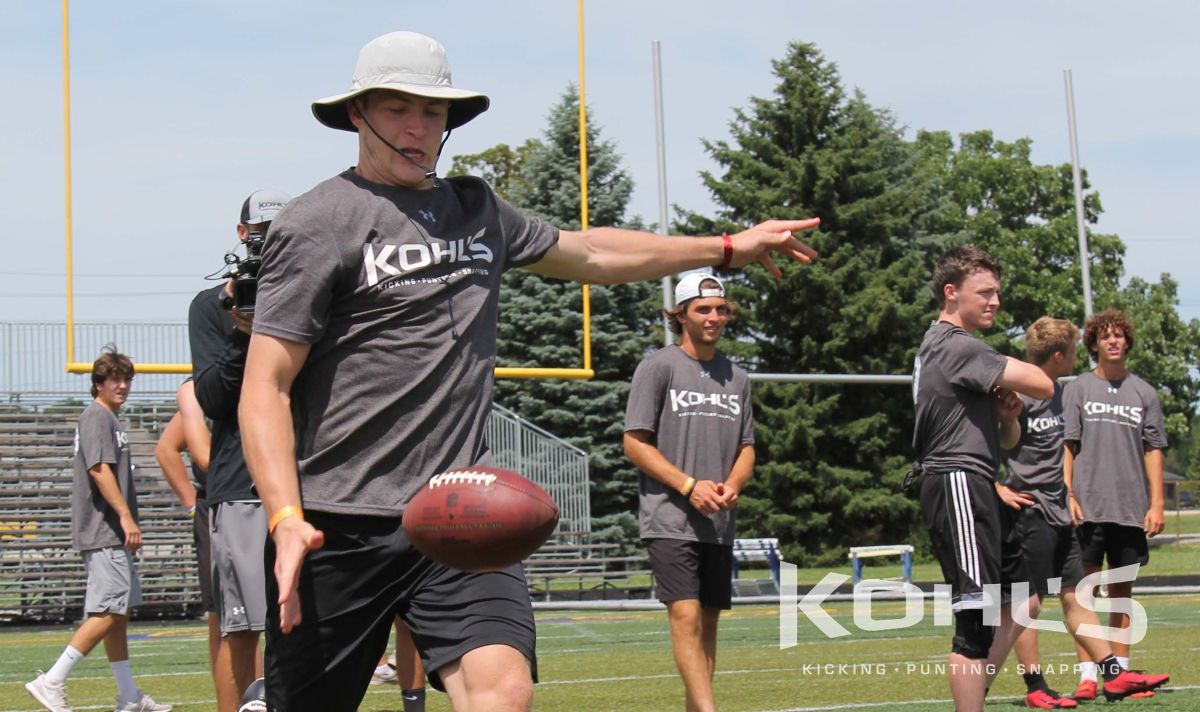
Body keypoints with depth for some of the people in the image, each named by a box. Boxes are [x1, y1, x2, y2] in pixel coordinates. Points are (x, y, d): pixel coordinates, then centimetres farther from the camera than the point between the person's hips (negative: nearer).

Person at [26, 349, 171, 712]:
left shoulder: (110, 418, 21)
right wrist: (126, 517, -24)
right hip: (103, 532, -11)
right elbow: (99, 469, -20)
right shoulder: (96, 416, -10)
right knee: (107, 613, -14)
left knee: (119, 613, 12)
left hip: (112, 533, 11)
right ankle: (52, 681, -14)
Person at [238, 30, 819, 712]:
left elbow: (586, 252, 34)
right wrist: (286, 519, -21)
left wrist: (728, 247, 37)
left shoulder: (476, 209, 17)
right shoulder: (319, 222, -4)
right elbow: (265, 388, -8)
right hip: (339, 524, -4)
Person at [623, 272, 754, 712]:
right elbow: (635, 443, -4)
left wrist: (732, 486, -4)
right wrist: (689, 486, -13)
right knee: (686, 615, -16)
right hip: (669, 518, -6)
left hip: (719, 523, 6)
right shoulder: (659, 367, -1)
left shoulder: (736, 377, 15)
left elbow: (746, 447, 18)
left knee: (709, 620, 6)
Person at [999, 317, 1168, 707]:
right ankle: (1035, 689, 2)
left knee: (1075, 595, 10)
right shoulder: (1018, 397, -15)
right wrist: (1000, 489, -18)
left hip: (1059, 512, 9)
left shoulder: (1058, 393, 12)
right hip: (1029, 511, -9)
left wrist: (1068, 497, 18)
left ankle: (1114, 675, 11)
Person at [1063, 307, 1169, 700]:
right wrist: (1068, 495, -8)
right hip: (1088, 506, -2)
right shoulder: (1078, 389, 5)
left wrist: (1156, 503, 1)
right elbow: (1066, 446, 2)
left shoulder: (1144, 392, 10)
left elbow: (1153, 451, 8)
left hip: (1131, 509, 2)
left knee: (1122, 591, 7)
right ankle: (1087, 673, -1)